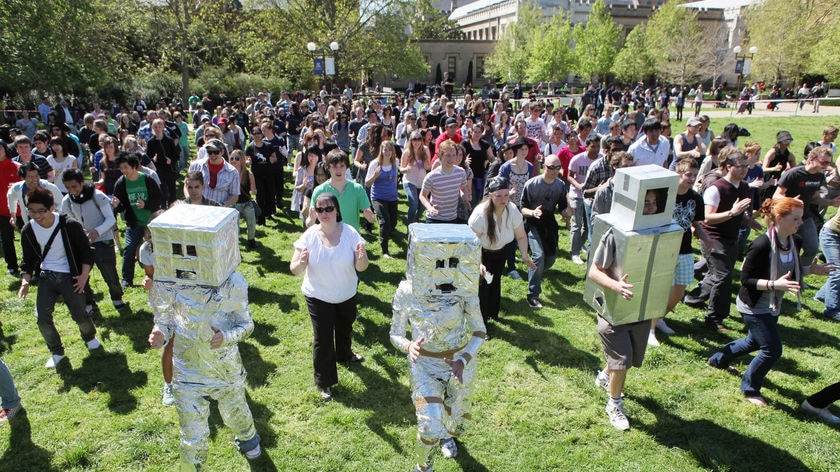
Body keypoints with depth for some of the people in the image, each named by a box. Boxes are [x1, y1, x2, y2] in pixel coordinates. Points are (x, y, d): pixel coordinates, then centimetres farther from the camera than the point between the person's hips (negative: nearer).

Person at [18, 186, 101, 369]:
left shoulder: (70, 225, -16)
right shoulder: (28, 231, -5)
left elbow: (86, 251, -7)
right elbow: (28, 260, 8)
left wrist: (84, 275, -15)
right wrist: (25, 280, -6)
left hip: (71, 276, -3)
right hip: (46, 277, 3)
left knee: (79, 315, 3)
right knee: (42, 317, -6)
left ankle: (90, 337, 37)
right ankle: (57, 352, 17)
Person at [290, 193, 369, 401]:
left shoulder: (350, 233, -17)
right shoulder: (309, 236, -18)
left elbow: (361, 268, -14)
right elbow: (294, 269, -16)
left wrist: (361, 258, -37)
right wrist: (301, 263, -39)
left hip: (347, 295, 3)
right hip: (318, 297, -2)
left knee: (345, 329, 26)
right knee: (323, 339, 1)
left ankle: (344, 354, 58)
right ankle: (323, 382, 22)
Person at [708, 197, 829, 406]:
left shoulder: (793, 242, -3)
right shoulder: (762, 245, -28)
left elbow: (791, 271, 11)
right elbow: (746, 279, -24)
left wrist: (811, 269, -6)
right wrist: (775, 284, -35)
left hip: (772, 306, 9)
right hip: (754, 307, -9)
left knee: (756, 341, 24)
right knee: (772, 350, -7)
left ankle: (719, 359, 47)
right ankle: (749, 389, 15)